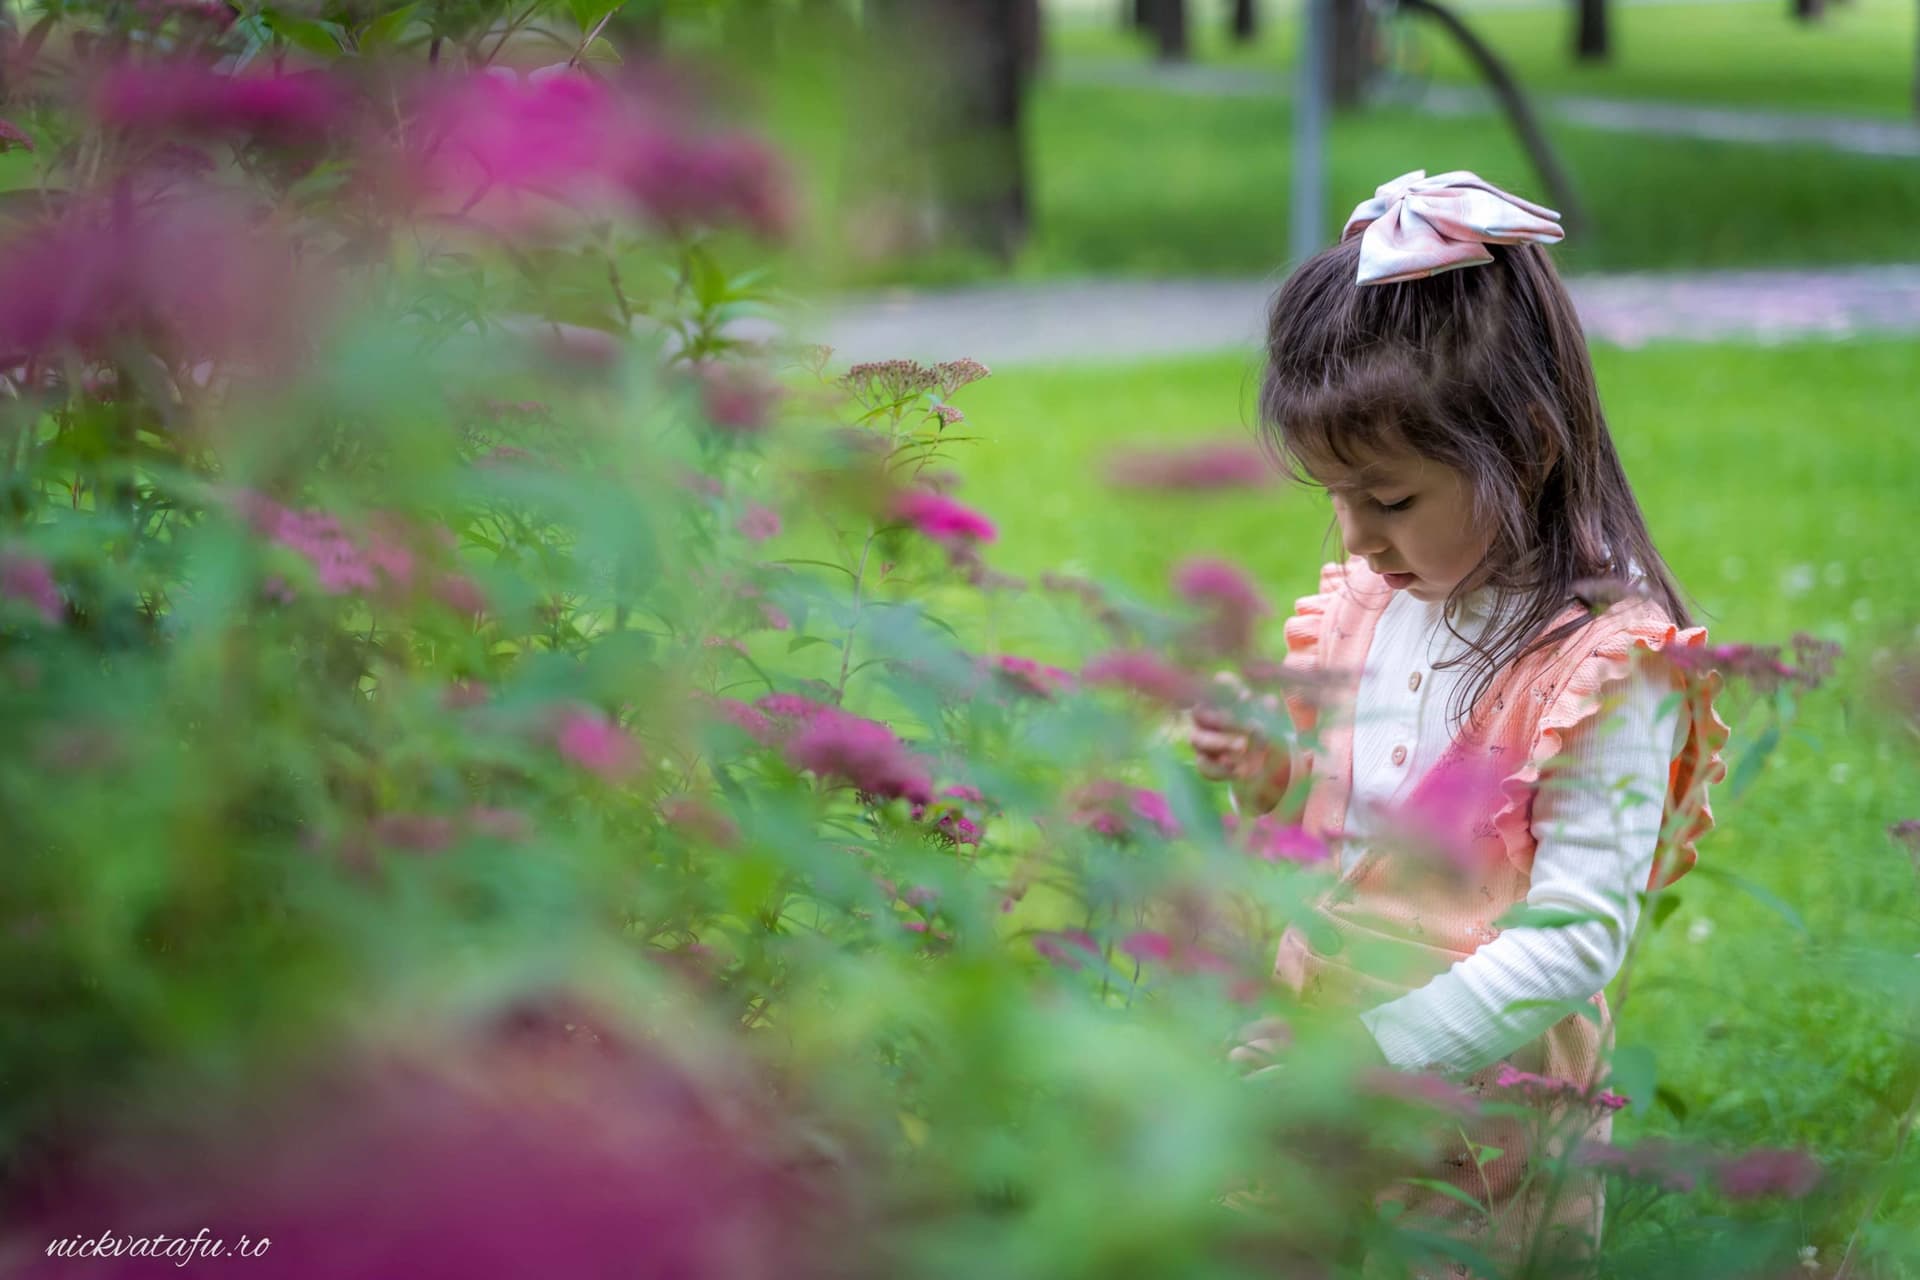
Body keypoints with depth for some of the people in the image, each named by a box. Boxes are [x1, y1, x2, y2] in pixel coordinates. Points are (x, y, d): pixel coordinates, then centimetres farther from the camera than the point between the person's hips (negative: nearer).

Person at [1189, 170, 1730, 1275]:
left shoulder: (1603, 664, -20)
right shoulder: (1377, 598, 2)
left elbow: (1573, 940, -22)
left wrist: (1378, 1050, -28)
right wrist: (1273, 773, -4)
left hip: (1484, 1095, -6)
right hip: (1322, 1020, 6)